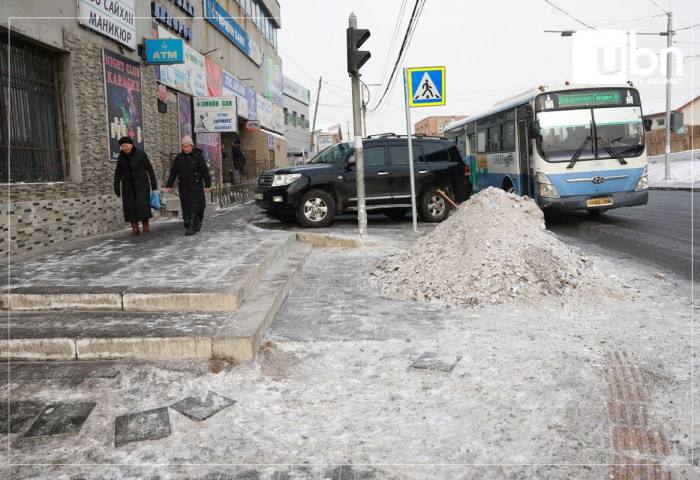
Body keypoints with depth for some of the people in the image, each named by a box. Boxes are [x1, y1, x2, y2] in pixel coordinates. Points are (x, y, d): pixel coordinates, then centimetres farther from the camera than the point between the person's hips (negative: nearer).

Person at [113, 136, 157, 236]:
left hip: (141, 183, -3)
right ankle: (135, 229, 2)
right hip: (128, 185, 3)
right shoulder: (121, 157, 4)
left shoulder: (140, 154, -6)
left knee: (142, 204, -13)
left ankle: (145, 225, 2)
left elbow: (149, 169, -4)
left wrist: (154, 183, -6)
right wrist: (116, 188, 4)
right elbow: (118, 174, 7)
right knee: (130, 206, -2)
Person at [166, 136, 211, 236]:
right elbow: (173, 172, 11)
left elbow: (205, 172, -1)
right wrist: (169, 185, 7)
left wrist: (207, 185, -4)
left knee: (195, 206, -8)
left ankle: (192, 227, -7)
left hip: (196, 186, -4)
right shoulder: (179, 157, 7)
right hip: (184, 187, 4)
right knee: (186, 207, 5)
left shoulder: (198, 156, -3)